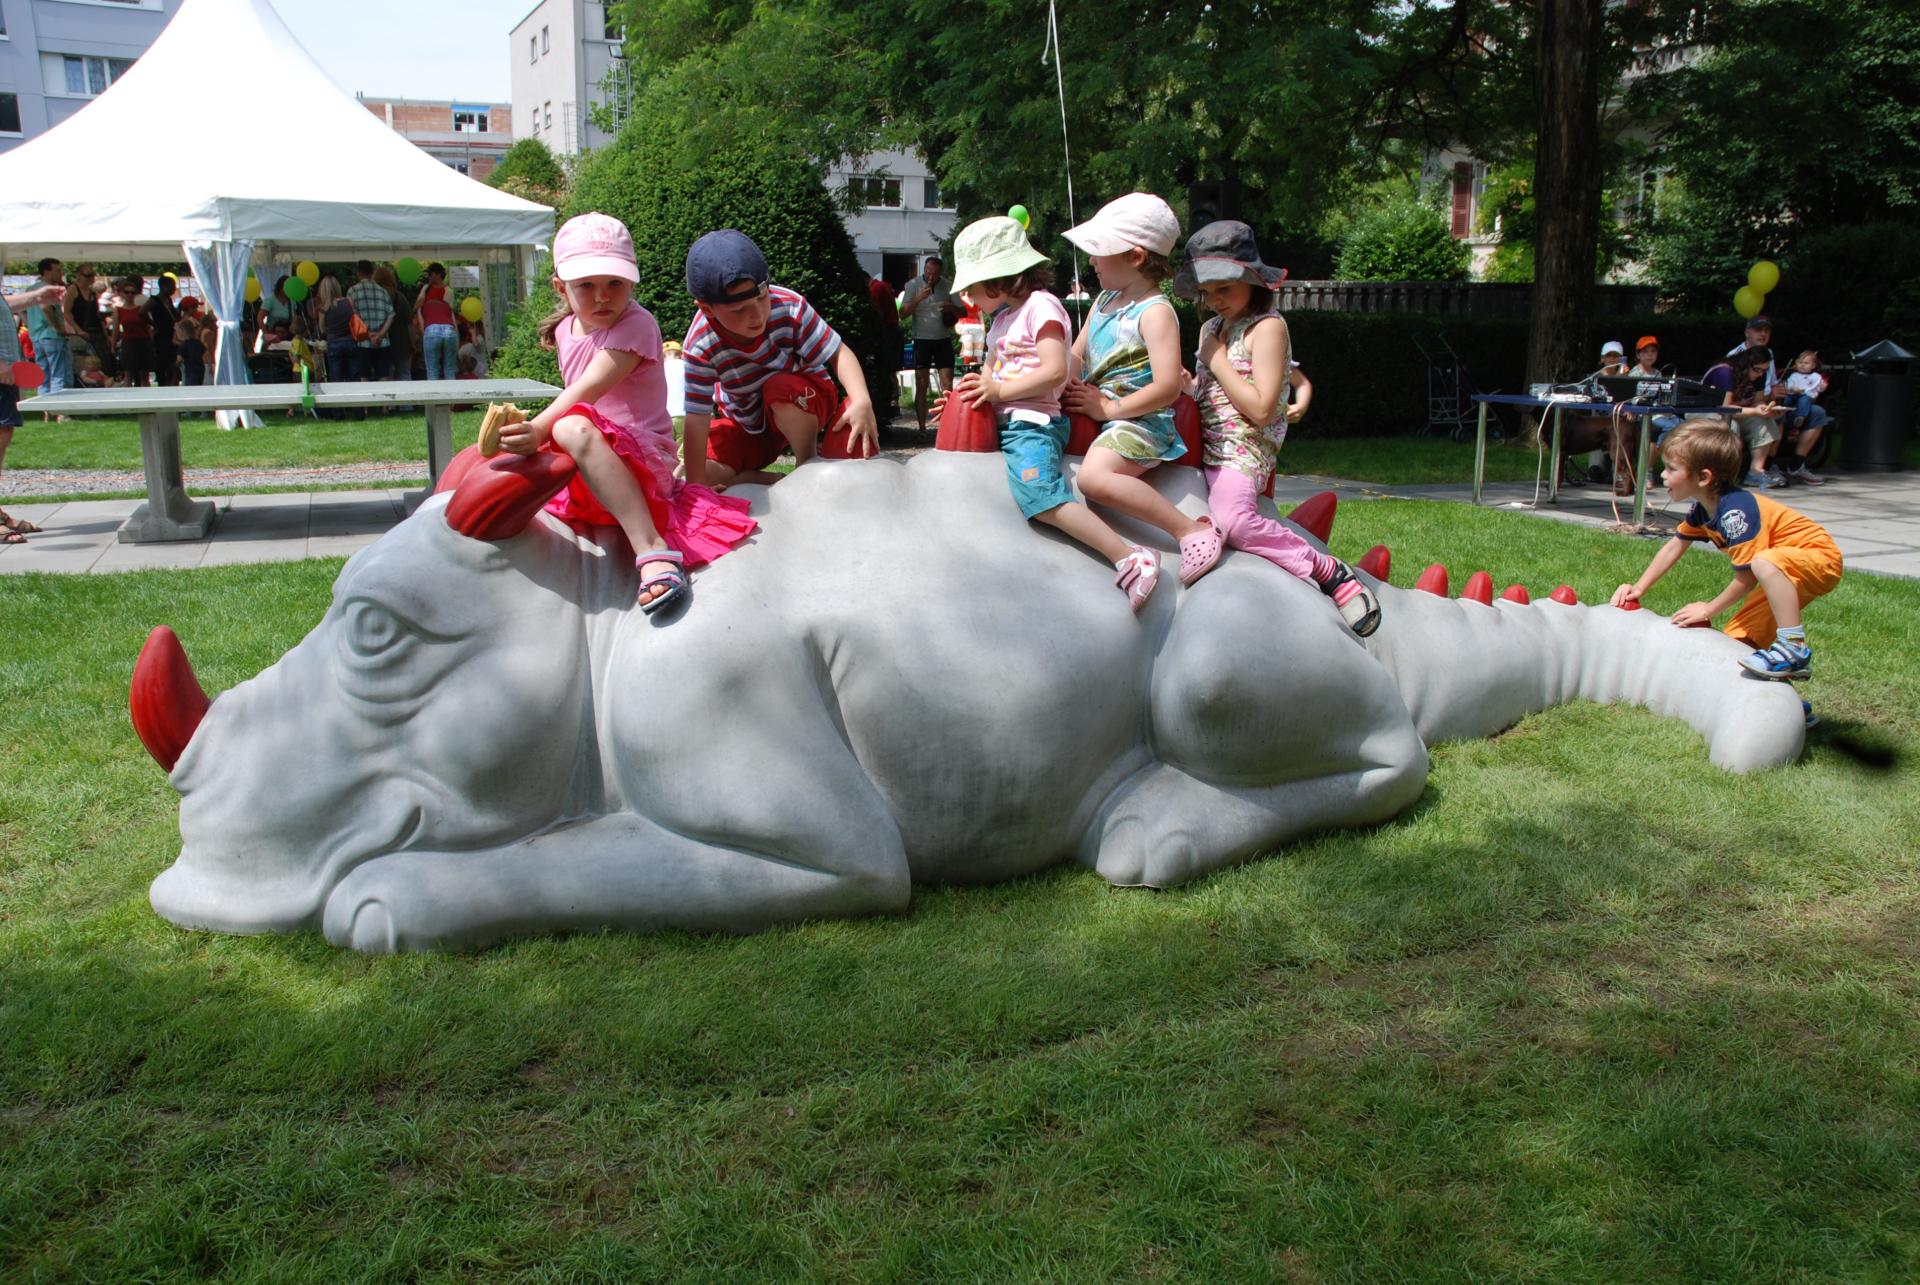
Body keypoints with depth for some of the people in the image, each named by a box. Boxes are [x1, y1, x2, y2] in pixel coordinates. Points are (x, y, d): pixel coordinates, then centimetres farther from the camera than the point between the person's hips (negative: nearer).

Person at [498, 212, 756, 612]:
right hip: (591, 462, 9)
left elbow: (588, 390, -26)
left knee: (574, 428, -39)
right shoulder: (565, 330, 12)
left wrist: (540, 429, -38)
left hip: (641, 455, -9)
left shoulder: (635, 324, -13)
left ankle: (652, 549, -49)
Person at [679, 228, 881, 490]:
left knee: (780, 388, -37)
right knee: (709, 473, -23)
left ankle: (809, 463, -12)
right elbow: (697, 419, -30)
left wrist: (862, 402, -42)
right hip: (746, 424, 1)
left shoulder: (789, 307, -30)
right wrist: (694, 486, -36)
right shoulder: (700, 348, -29)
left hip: (803, 403, -1)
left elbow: (838, 353, -24)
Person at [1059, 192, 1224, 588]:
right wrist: (1068, 384, -4)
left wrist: (1109, 407, -18)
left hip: (1138, 421, -10)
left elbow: (1167, 386, -23)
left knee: (1094, 475, -34)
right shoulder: (1104, 300, 14)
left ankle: (1192, 531, -27)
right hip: (1097, 415, 10)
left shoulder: (1155, 312, -14)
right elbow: (1076, 355, 19)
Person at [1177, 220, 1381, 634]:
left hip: (1245, 449, -10)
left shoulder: (1267, 326, -8)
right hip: (1208, 446, 10)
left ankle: (1329, 571, -17)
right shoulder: (1211, 328, 19)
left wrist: (1217, 361, -11)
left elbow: (1261, 408, -17)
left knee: (1232, 518, -31)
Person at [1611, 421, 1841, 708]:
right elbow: (1673, 548, 14)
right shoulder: (1703, 510, 0)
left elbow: (1746, 579, -26)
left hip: (1818, 557, -10)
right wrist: (1639, 588, 7)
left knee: (1765, 564, -41)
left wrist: (1708, 610, -14)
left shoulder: (1735, 511, -30)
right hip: (1780, 574, 10)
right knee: (1738, 639, 5)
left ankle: (1794, 649, -31)